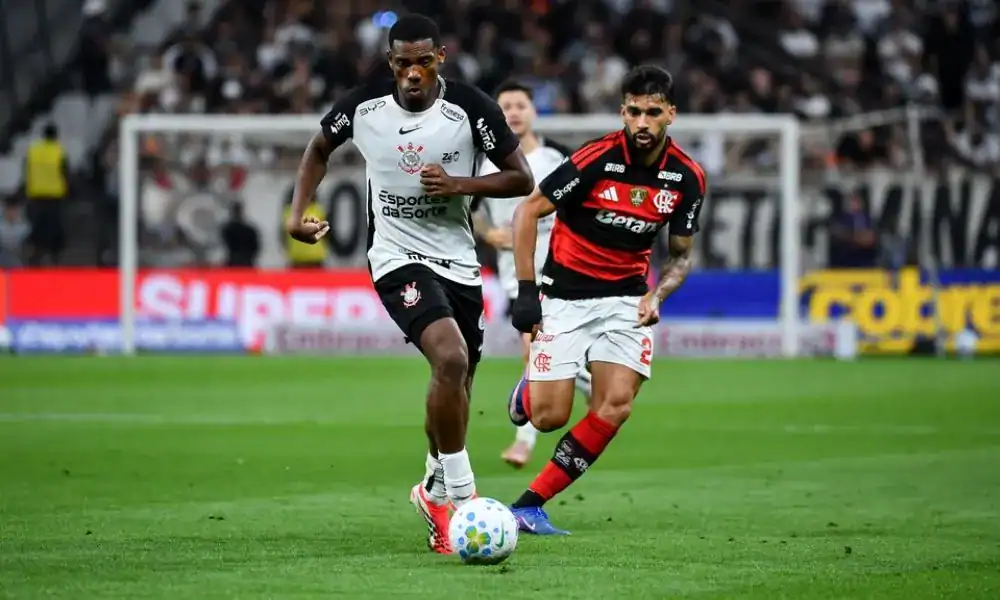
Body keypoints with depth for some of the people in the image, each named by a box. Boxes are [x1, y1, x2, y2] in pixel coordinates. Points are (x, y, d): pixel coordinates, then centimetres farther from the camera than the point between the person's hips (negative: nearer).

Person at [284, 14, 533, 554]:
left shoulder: (471, 107, -9)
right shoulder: (363, 105, -7)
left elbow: (521, 179, -4)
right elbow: (319, 149, 14)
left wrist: (459, 184, -18)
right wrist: (298, 212, 2)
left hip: (458, 261, 3)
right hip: (398, 259, -3)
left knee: (456, 386, 12)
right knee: (450, 358, -27)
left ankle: (437, 494, 37)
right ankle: (461, 495, -20)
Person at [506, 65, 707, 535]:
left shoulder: (686, 177, -5)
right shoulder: (596, 159, -18)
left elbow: (680, 255, 8)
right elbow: (527, 212, -11)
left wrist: (657, 295, -13)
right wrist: (526, 291, -15)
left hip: (626, 299, 3)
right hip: (565, 296, -3)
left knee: (615, 407, -15)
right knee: (549, 417, -7)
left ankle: (530, 505, -5)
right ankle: (529, 390, 33)